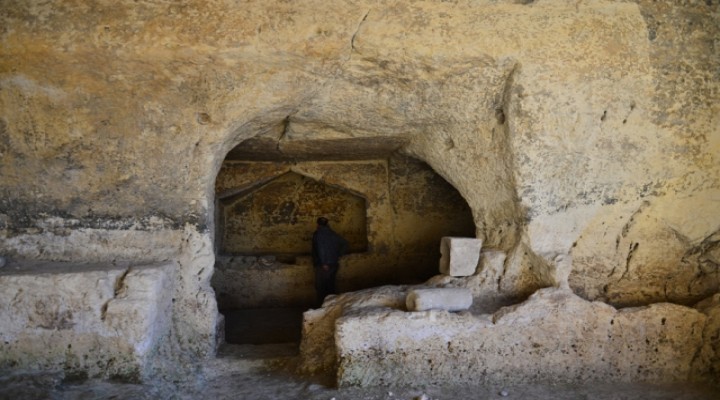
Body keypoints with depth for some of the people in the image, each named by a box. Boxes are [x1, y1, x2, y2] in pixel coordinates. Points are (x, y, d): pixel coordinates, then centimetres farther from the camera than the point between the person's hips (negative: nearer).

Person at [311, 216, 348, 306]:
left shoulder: (318, 233, -7)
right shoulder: (332, 233, 11)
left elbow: (321, 248, -19)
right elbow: (344, 243, 13)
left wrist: (323, 263, -20)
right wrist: (339, 255, 14)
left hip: (323, 265, -6)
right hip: (334, 264, 7)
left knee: (320, 287, -2)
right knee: (330, 286, 14)